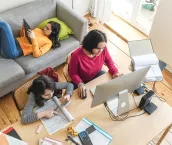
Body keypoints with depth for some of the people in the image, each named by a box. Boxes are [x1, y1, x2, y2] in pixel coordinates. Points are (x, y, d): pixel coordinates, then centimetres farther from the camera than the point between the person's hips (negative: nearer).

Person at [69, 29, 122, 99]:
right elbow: (73, 74, -19)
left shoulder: (103, 49, -24)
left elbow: (108, 60, -1)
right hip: (82, 81, -4)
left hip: (97, 74, 4)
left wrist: (115, 72, -16)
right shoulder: (77, 55, -35)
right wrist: (80, 84, -37)